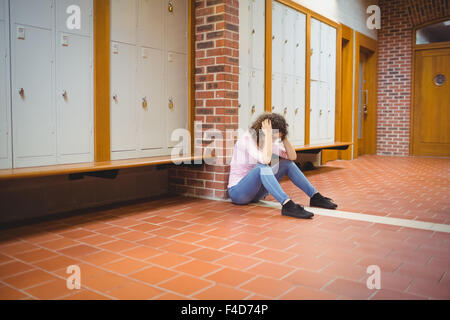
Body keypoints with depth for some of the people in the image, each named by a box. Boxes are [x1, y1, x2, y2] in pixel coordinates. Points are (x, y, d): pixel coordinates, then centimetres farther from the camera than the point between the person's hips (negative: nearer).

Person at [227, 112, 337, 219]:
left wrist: (283, 136, -11)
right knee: (262, 167, -35)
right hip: (237, 191, -8)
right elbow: (265, 159, -37)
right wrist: (268, 134, -30)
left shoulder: (269, 141, 3)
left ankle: (315, 197, 0)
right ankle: (287, 205, -44)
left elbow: (292, 157, -2)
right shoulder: (247, 139, -21)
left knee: (287, 163, 0)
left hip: (254, 191, 8)